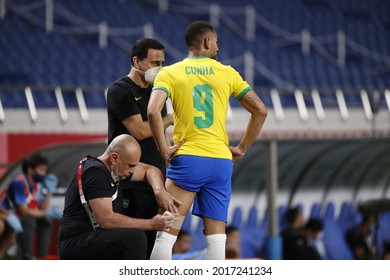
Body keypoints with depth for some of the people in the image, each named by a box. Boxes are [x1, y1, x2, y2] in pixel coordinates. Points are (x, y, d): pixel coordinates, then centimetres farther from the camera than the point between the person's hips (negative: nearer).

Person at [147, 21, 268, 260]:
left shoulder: (170, 73, 3)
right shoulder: (227, 73, 9)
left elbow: (153, 111, -14)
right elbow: (260, 110, 7)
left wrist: (164, 149, -6)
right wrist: (242, 149, 12)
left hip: (187, 159, -2)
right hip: (222, 160, 2)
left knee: (166, 233, -1)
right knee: (216, 235, 5)